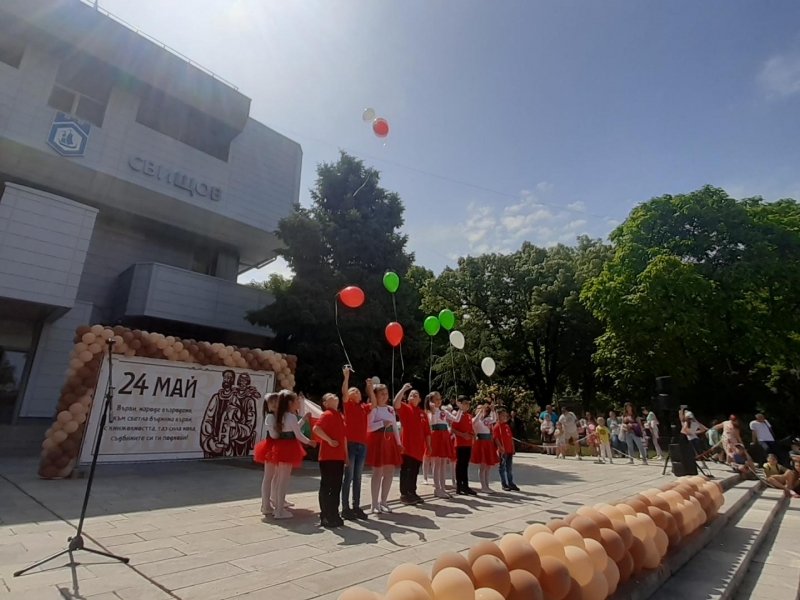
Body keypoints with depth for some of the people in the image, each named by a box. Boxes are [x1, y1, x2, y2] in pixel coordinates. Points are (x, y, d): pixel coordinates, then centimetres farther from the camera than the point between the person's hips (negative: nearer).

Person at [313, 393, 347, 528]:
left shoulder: (340, 416, 16)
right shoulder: (327, 414, -10)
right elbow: (316, 428, -27)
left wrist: (346, 455, 19)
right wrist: (329, 440, -20)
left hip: (339, 457, 9)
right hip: (328, 457, -9)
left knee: (336, 486, 13)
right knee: (326, 486, 0)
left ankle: (334, 515, 23)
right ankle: (325, 516, 7)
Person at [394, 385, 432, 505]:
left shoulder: (422, 413, 12)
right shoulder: (405, 408, -1)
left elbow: (427, 431, 12)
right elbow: (396, 404, -24)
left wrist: (428, 445, 9)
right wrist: (403, 389, -24)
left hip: (418, 447, 5)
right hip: (407, 446, -5)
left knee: (415, 471, 13)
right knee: (406, 470, -1)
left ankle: (412, 492, 24)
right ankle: (404, 494, 7)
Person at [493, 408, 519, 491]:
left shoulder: (507, 426, 12)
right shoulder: (497, 426, -10)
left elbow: (511, 438, 15)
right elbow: (496, 438, -16)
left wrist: (513, 448, 11)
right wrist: (501, 447, -24)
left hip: (509, 450, 7)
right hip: (502, 451, -7)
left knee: (510, 468, 13)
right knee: (502, 468, 4)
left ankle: (510, 483, 21)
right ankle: (504, 484, 11)